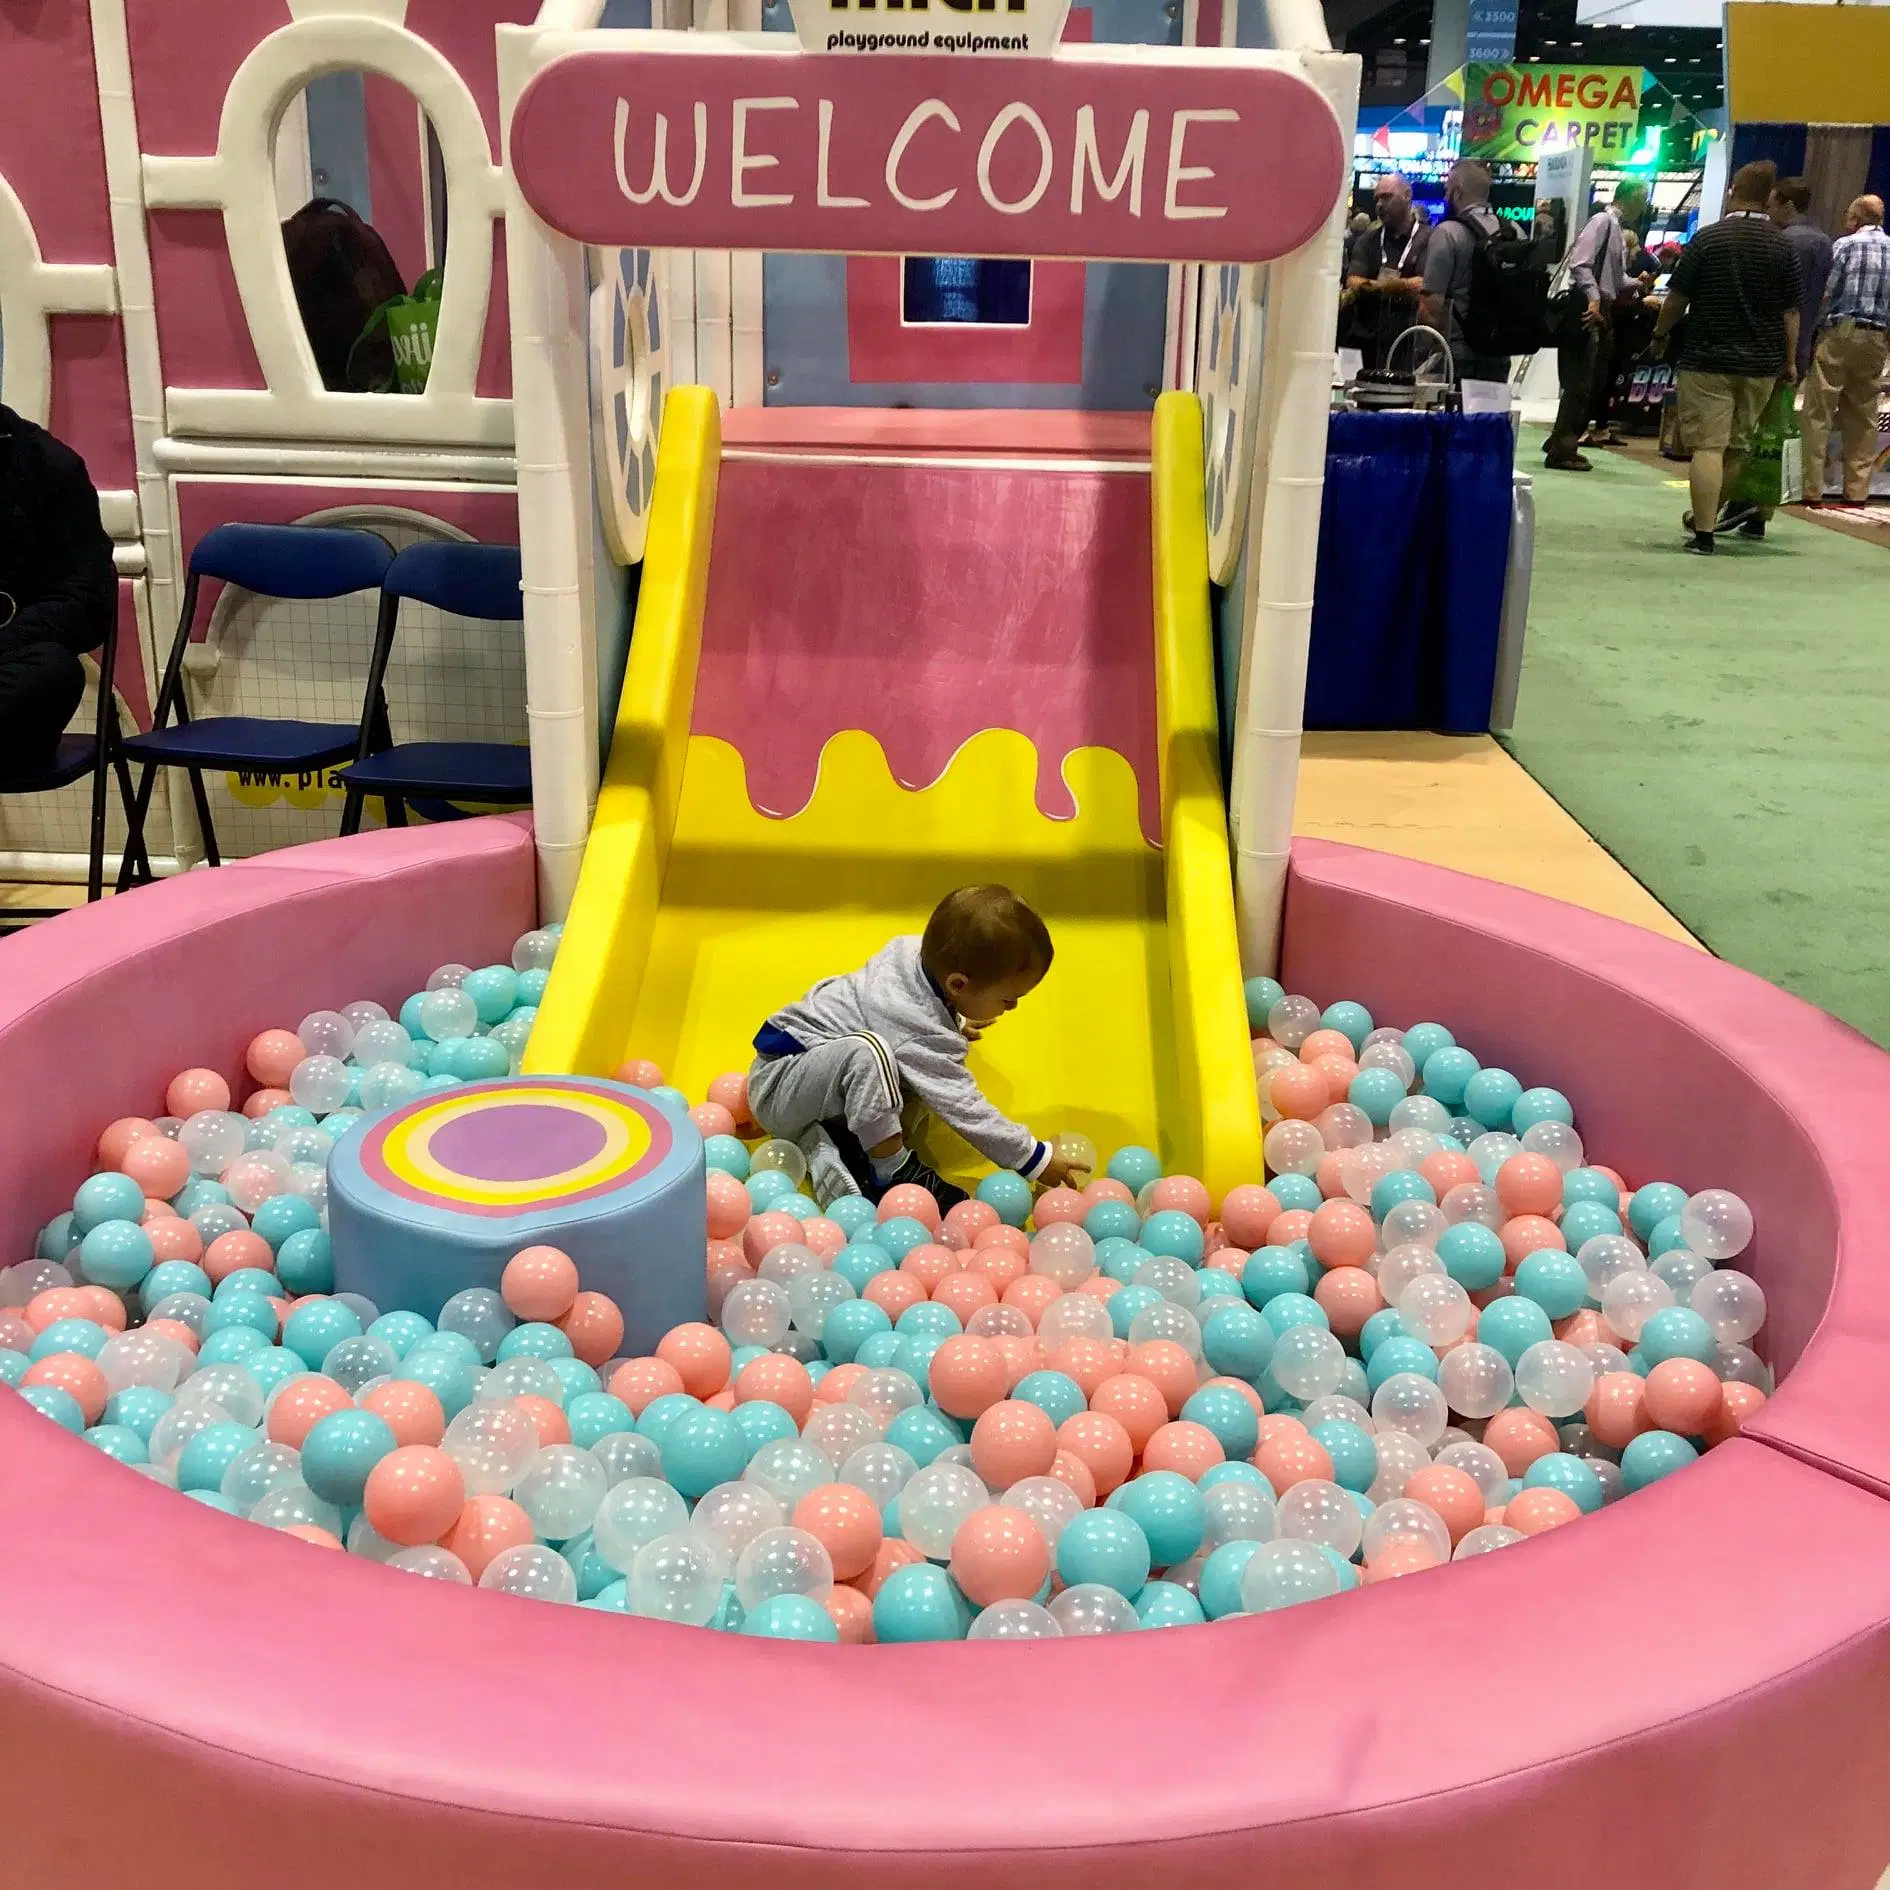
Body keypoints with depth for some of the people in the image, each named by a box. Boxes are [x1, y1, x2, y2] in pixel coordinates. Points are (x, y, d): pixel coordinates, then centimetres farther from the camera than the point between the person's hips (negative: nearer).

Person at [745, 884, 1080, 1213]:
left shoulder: (911, 949, -6)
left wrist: (954, 1024, 29)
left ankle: (823, 1140, -1)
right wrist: (1035, 1159, -17)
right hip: (775, 1085, -10)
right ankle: (891, 1172, -22)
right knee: (868, 1051, -36)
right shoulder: (923, 1034, -30)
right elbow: (964, 1109, -25)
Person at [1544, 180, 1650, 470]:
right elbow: (1580, 264, -21)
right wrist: (1593, 299, -28)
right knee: (1579, 384, -7)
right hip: (1587, 309, -10)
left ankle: (1562, 443, 21)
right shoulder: (1603, 221, -9)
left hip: (1603, 311, 10)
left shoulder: (1619, 228, 19)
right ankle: (1561, 450, -2)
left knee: (1596, 383, 13)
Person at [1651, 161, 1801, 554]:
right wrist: (1790, 361, 11)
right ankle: (1709, 514, 30)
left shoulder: (1707, 238, -6)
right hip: (1762, 363, 4)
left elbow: (1676, 298, -4)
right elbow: (1790, 311, 3)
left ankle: (1704, 532, -11)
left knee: (1708, 447, -5)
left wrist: (1660, 332, 14)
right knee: (1736, 444, 18)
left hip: (1707, 359, -3)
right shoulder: (1782, 246, 1)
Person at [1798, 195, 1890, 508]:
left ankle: (1812, 490, -6)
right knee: (1862, 416, 9)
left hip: (1841, 331, -4)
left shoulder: (1846, 245, -1)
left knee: (1817, 413, -2)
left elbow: (1826, 293, -5)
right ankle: (1856, 491, 8)